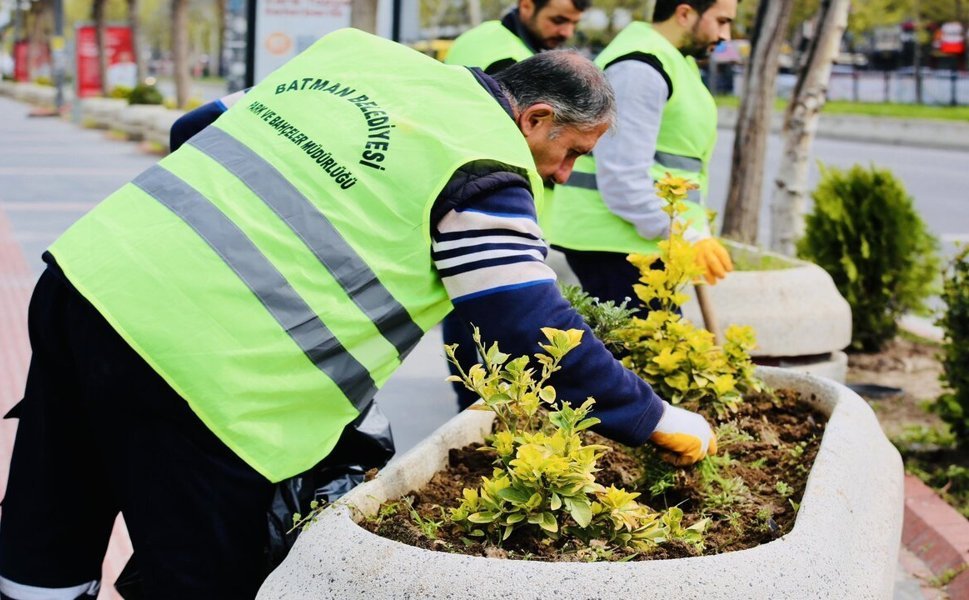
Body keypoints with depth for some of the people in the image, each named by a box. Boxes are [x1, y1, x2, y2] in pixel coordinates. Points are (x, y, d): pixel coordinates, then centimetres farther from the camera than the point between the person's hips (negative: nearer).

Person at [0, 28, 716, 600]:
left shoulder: (357, 49, 18)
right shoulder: (487, 169, -5)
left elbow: (204, 126, 26)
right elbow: (540, 333, -6)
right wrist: (654, 418, 7)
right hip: (193, 361, -8)